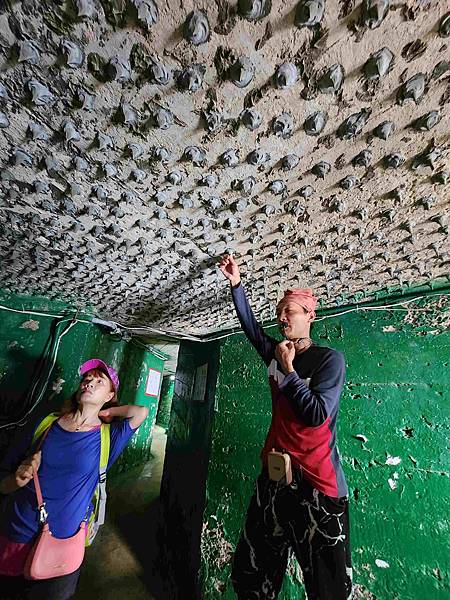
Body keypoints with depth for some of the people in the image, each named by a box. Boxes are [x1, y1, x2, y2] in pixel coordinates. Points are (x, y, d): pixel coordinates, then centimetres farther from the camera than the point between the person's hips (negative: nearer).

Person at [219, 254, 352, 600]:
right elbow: (250, 325, 10)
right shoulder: (277, 355, 5)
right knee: (253, 568, 18)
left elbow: (317, 414, -19)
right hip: (276, 474, 6)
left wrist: (288, 369, -13)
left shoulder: (330, 359, -11)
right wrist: (236, 283, 6)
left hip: (317, 481, -5)